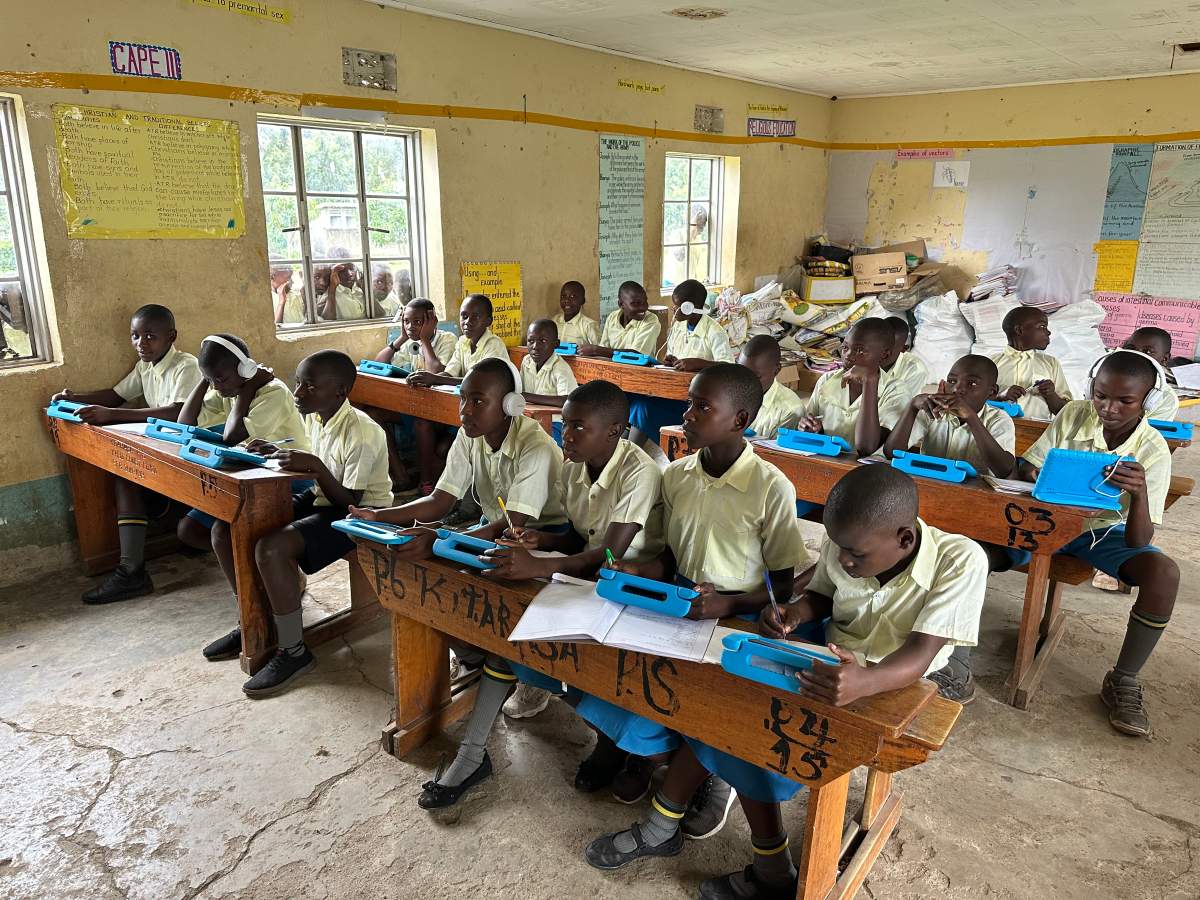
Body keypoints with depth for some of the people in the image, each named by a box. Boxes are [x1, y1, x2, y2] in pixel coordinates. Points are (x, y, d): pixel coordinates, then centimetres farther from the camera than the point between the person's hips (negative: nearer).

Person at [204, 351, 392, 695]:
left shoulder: (362, 435, -24)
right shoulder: (315, 418, 1)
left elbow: (349, 501, -22)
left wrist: (316, 467, -32)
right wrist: (279, 452, 0)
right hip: (321, 499, 9)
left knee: (270, 548, -31)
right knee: (224, 530, 0)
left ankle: (294, 652, -14)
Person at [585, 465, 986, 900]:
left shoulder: (961, 561, -25)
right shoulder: (846, 543, -12)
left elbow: (920, 654, -32)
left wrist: (865, 682, -52)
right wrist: (793, 615, -16)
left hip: (890, 686, -5)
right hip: (829, 657, 6)